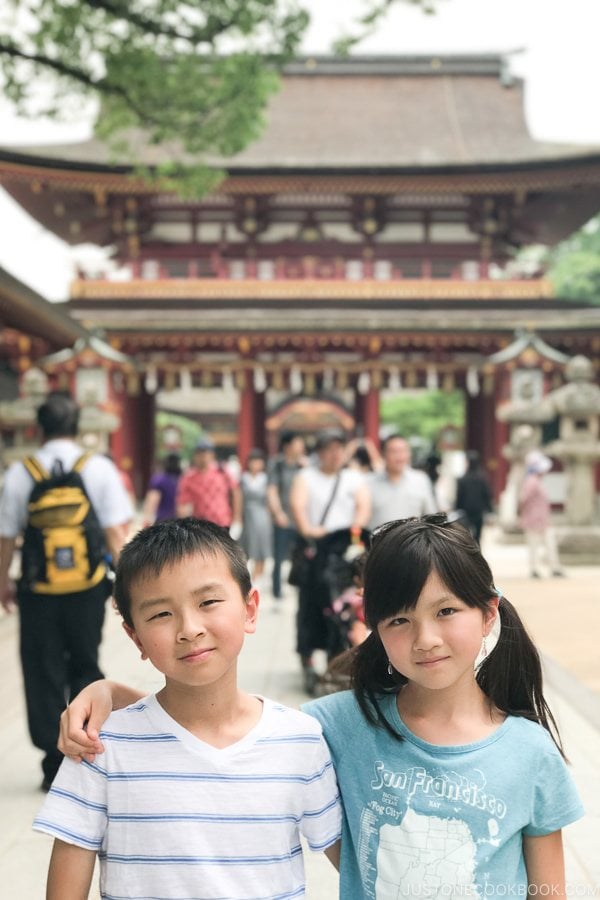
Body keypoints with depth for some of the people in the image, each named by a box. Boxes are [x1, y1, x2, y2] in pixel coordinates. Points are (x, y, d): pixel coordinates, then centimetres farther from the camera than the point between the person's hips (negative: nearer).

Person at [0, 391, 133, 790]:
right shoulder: (99, 468, -5)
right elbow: (116, 532, -8)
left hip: (38, 592, 0)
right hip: (88, 591, 1)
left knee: (44, 677, 10)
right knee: (85, 669, 19)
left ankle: (56, 767, 13)